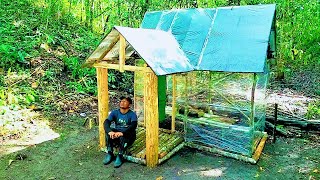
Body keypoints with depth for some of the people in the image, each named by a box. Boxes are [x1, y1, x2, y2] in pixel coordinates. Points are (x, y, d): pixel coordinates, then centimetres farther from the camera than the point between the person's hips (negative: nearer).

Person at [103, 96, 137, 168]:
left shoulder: (132, 114, -11)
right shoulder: (115, 112, -1)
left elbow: (133, 126, -29)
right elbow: (106, 122, -16)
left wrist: (122, 133, -45)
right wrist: (110, 131, -38)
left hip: (128, 136, -4)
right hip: (116, 134, 4)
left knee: (122, 137, -35)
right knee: (108, 131, -25)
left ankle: (120, 156, -22)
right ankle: (110, 153, -17)